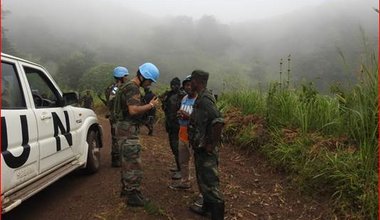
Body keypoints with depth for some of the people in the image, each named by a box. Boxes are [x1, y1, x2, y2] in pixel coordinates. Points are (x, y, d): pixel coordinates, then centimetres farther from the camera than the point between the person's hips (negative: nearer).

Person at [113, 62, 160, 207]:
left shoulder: (129, 86, 16)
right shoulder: (133, 88, -17)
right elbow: (133, 110, -28)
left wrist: (149, 104, 11)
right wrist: (150, 105, -17)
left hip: (125, 127, 11)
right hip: (128, 129, -11)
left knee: (127, 160, 19)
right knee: (134, 163, -6)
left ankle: (126, 188, 31)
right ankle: (132, 195, 1)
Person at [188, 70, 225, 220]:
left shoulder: (204, 99, -22)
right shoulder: (202, 97, 10)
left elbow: (218, 121, -33)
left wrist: (212, 144, -25)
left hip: (206, 150, -11)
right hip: (200, 148, 11)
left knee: (210, 184, -3)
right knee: (203, 180, 23)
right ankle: (206, 208, 40)